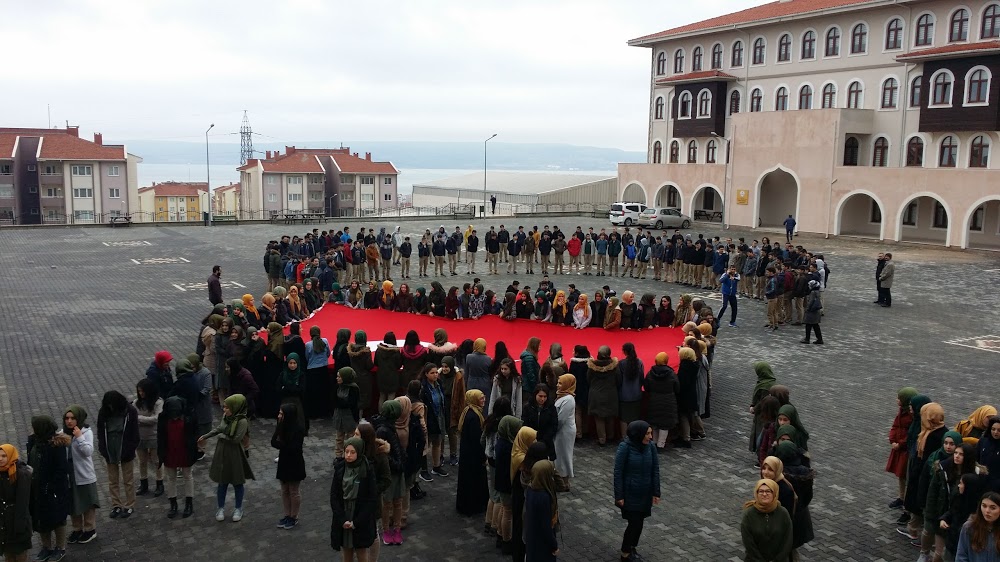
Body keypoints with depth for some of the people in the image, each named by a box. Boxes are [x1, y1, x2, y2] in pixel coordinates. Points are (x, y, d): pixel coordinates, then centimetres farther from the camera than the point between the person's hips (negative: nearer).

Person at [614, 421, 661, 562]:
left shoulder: (650, 447, -7)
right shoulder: (625, 447, -20)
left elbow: (655, 470, 1)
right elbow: (618, 472, -15)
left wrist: (656, 493, 2)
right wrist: (619, 496, -13)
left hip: (645, 493, 4)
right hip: (630, 494, -4)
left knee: (638, 522, 13)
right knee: (635, 523, -1)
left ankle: (631, 548, 35)